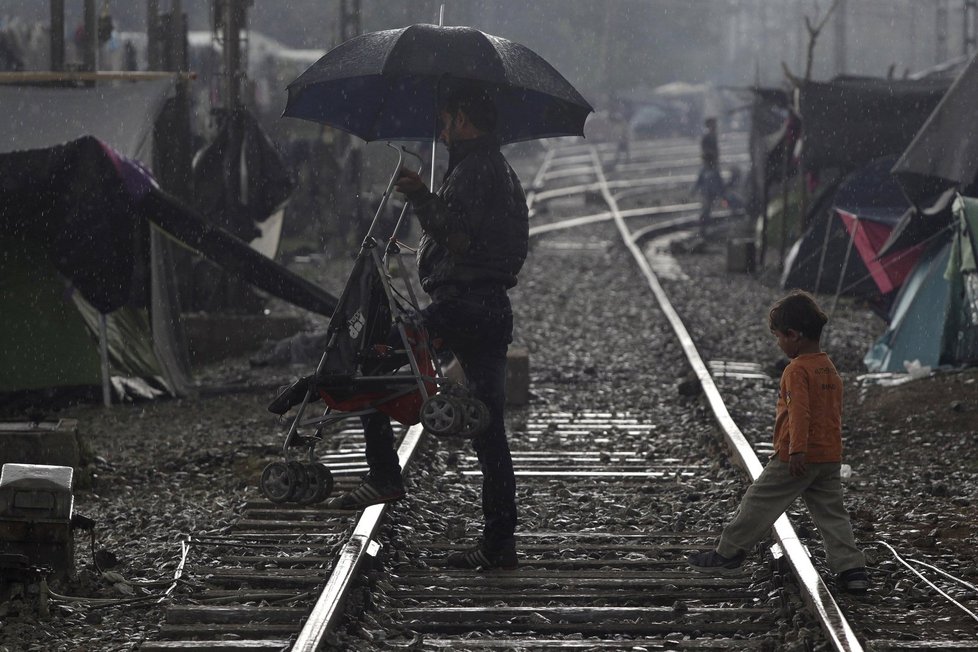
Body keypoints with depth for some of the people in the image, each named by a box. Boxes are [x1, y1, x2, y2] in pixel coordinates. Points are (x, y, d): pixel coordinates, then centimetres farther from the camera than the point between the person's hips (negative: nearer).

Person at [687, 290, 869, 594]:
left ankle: (727, 554, 13)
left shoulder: (797, 370, -15)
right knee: (832, 514, 8)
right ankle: (851, 568, 0)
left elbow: (800, 412, -24)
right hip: (830, 457, 8)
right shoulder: (830, 369, 12)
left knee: (759, 501, 4)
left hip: (796, 459, -8)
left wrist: (797, 451, -28)